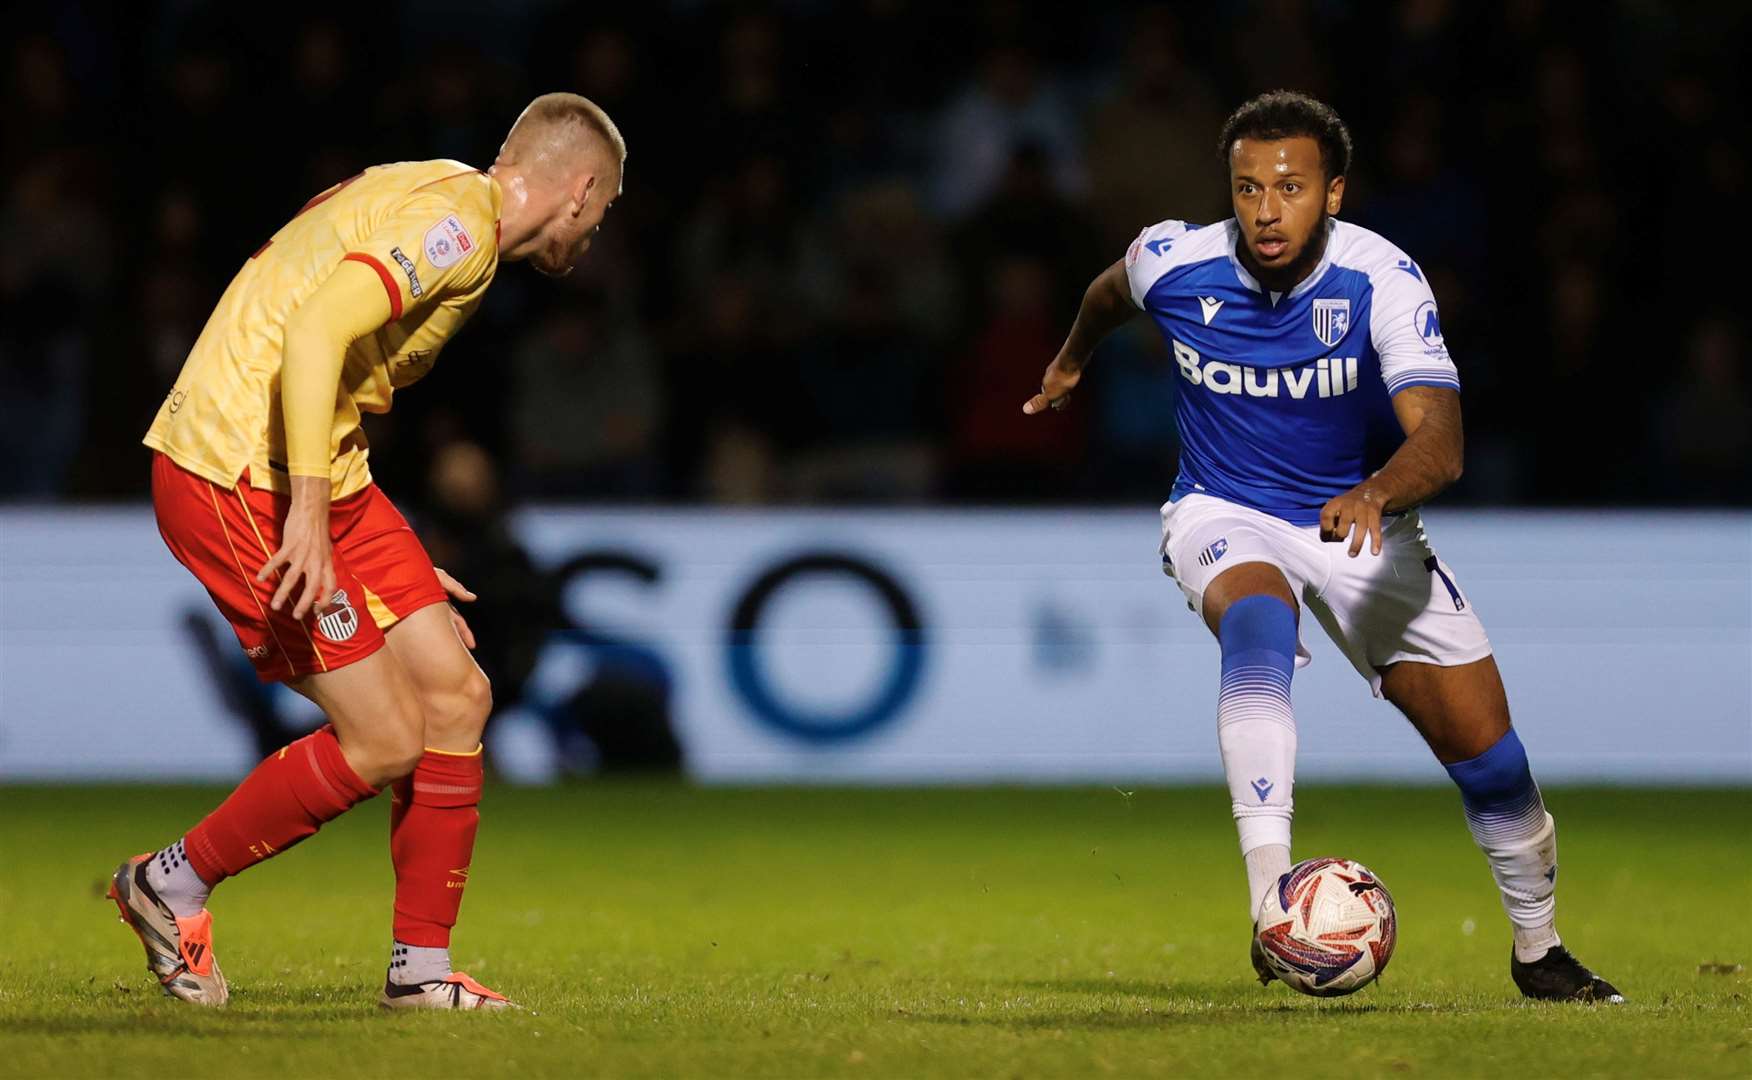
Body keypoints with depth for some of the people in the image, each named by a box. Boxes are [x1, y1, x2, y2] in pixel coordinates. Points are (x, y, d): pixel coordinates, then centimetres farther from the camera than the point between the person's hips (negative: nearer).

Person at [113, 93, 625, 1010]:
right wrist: (308, 514, -29)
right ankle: (172, 884, 10)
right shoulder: (457, 220, -13)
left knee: (454, 694, 6)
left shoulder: (435, 199, 19)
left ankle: (421, 967, 13)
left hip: (311, 478, 10)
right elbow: (316, 331, -26)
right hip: (239, 479, -10)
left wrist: (392, 566, 25)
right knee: (384, 743, -7)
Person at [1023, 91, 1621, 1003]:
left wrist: (1374, 494, -56)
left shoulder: (1383, 282, -23)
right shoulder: (1173, 263, -16)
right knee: (1256, 624, -37)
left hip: (1357, 526, 1)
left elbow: (1439, 442, -35)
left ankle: (1538, 952, 26)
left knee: (1486, 749, -1)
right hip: (1223, 517, -1)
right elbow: (1114, 291, 12)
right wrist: (1070, 362, 32)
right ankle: (1271, 900, -49)